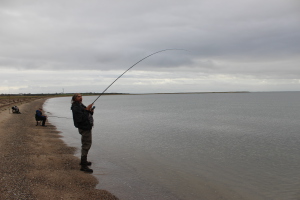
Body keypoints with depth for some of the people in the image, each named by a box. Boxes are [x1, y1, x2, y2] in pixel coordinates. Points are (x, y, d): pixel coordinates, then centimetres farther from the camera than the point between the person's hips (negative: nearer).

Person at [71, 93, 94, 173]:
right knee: (86, 145, -10)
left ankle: (83, 161, 36)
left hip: (87, 127, 11)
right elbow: (80, 118, -29)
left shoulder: (81, 105, 13)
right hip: (84, 128, -11)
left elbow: (87, 116, 18)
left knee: (86, 144, 21)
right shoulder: (76, 107, -18)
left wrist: (91, 111, -2)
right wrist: (87, 110, -28)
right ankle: (83, 166, -8)